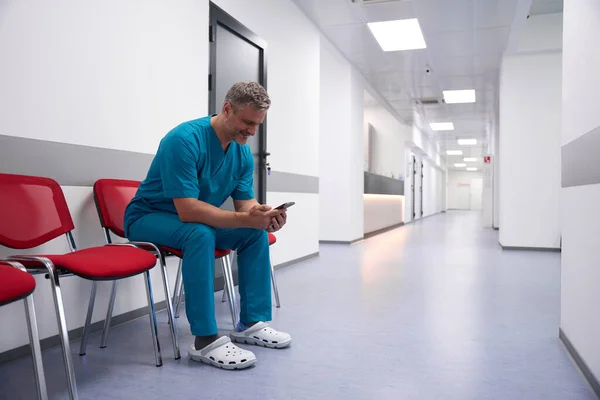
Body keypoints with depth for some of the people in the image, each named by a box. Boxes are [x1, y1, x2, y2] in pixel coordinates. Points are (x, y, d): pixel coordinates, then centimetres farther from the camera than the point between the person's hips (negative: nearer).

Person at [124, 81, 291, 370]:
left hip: (197, 219, 7)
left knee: (256, 233, -8)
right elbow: (187, 210, -35)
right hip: (148, 217, -7)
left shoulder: (243, 152, -6)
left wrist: (263, 215, -28)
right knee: (200, 234, -36)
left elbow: (245, 204, -5)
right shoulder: (185, 140, -30)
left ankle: (250, 323, 0)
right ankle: (205, 340, -28)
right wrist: (245, 219, -39)